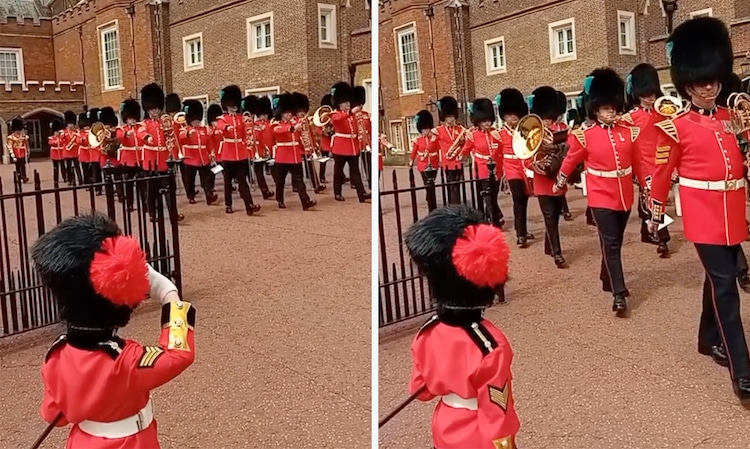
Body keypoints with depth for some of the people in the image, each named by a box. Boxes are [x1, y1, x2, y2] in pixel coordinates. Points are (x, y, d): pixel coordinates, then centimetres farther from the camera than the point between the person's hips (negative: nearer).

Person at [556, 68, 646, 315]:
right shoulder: (585, 136, -7)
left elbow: (638, 162, 11)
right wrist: (559, 184, 15)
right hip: (601, 197, -4)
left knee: (616, 243, 16)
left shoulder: (628, 132, 4)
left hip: (624, 196, 5)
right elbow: (570, 160, 5)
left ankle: (607, 279, 35)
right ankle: (619, 293, -8)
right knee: (610, 244, -9)